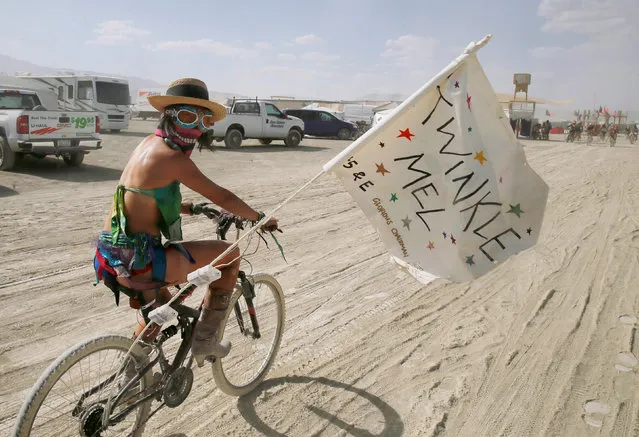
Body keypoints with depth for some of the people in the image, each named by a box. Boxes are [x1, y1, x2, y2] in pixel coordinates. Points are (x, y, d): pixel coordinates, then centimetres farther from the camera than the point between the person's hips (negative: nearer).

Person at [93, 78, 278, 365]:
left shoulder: (150, 143, 11)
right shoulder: (173, 157, -16)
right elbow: (221, 196, -11)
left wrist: (186, 207, 33)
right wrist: (259, 218, 3)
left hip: (111, 256, 10)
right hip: (138, 259, -9)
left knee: (161, 305, 37)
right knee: (230, 254, 1)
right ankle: (205, 339, 9)